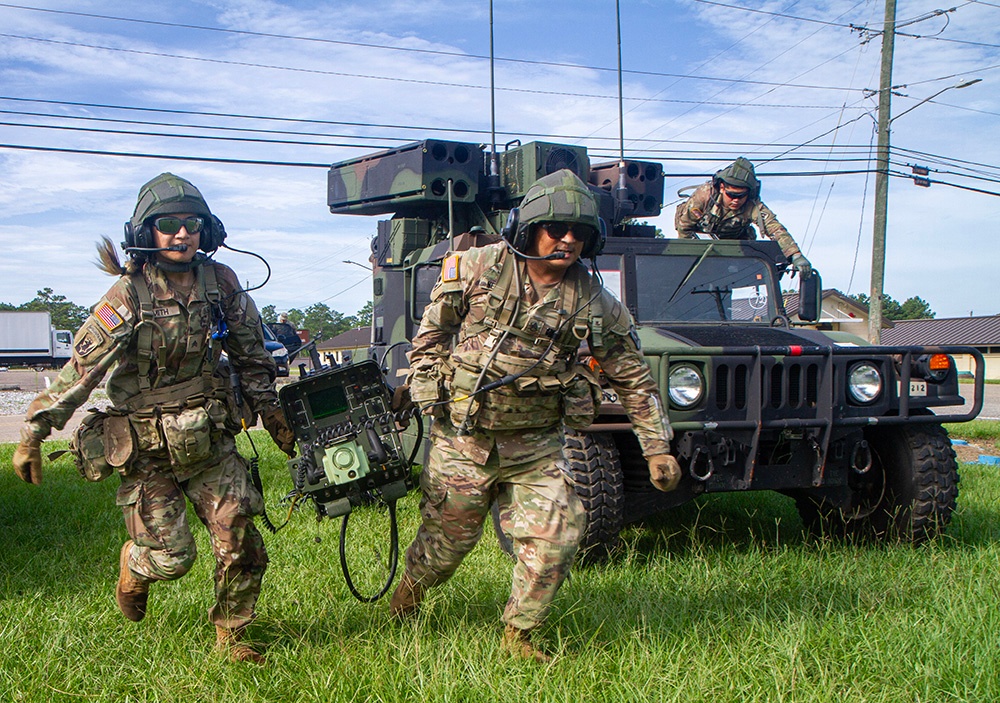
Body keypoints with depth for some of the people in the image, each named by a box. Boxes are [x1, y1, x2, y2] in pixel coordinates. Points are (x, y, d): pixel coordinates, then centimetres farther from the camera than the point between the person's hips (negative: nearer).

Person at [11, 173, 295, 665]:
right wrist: (33, 433, -11)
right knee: (171, 558, 0)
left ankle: (230, 635, 21)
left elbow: (251, 357, 11)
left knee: (241, 543, -1)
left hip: (210, 439, 4)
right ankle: (134, 566, 36)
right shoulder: (128, 295, -13)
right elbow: (79, 368, -12)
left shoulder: (221, 283, -1)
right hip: (146, 451, -3)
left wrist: (274, 416, 16)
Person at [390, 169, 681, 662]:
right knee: (448, 538, 11)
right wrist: (417, 391, 0)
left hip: (535, 445, 2)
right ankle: (411, 587, 45)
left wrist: (657, 449, 0)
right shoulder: (476, 269, -8)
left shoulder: (594, 304, -5)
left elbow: (634, 379, 3)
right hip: (461, 436, -1)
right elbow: (431, 335, 4)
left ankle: (517, 635, 16)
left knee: (554, 541, -7)